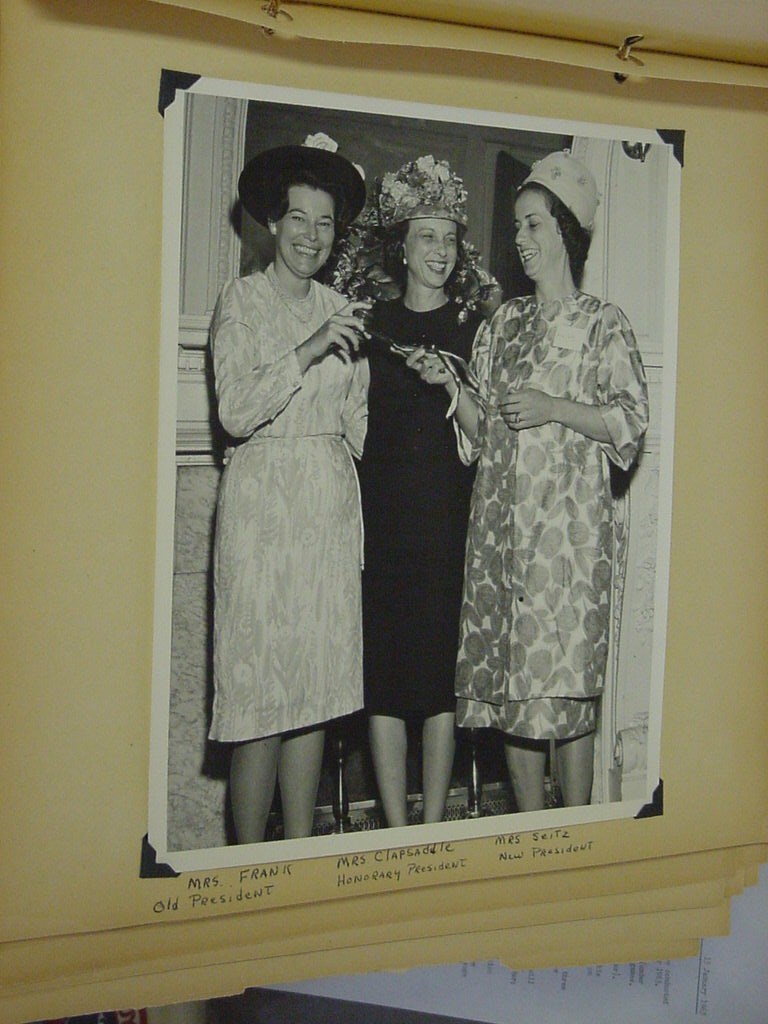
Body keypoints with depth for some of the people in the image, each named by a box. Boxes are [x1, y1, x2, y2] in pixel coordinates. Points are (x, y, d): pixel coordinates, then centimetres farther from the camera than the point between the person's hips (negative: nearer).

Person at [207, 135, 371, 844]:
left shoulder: (339, 308, 16)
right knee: (261, 687, -5)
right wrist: (310, 349, -17)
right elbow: (236, 412, -12)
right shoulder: (242, 301, 0)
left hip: (332, 503, 5)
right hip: (263, 500, -5)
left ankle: (302, 855, 17)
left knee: (319, 686, 6)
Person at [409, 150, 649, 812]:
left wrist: (555, 407, -13)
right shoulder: (504, 321, 16)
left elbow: (633, 421, -3)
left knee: (566, 680, -4)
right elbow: (481, 428, 15)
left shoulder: (603, 323, 3)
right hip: (502, 519, 5)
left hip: (569, 521, -5)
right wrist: (450, 384, -2)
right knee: (508, 680, 6)